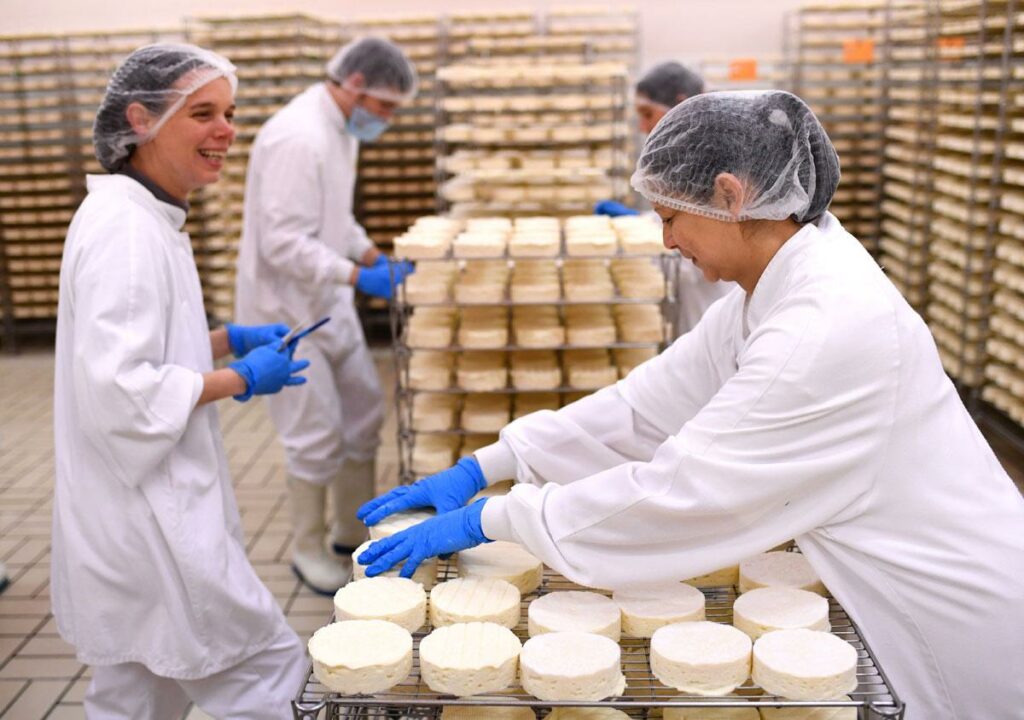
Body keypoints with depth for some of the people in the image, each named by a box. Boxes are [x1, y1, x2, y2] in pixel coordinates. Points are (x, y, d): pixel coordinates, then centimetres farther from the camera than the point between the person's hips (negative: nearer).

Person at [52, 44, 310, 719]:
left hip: (142, 512, 10)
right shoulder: (124, 229, -22)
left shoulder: (146, 218, 10)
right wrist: (242, 379, -16)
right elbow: (119, 392, -27)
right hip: (146, 521, -10)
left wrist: (231, 339, 8)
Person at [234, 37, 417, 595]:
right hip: (286, 309, -10)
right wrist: (357, 277, -26)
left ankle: (355, 535, 29)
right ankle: (309, 550, 19)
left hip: (327, 301, 10)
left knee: (364, 411, 14)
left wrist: (376, 256, 6)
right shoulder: (298, 138, -24)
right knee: (317, 435, -1)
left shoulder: (341, 130, 7)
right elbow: (284, 243, -28)